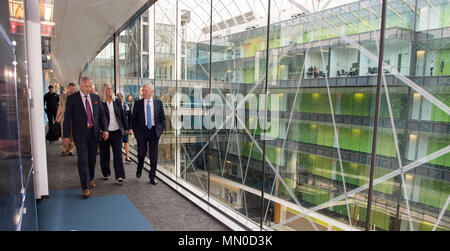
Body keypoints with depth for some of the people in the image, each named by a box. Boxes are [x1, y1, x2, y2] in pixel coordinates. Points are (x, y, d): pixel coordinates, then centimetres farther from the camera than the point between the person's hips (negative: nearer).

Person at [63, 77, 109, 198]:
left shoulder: (96, 97, 7)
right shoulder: (72, 99, -3)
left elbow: (102, 114, 9)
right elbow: (67, 118, -4)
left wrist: (105, 129, -1)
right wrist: (66, 135, -8)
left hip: (94, 132, 4)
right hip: (80, 134, -4)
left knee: (92, 158, 15)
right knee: (83, 160, -6)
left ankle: (90, 179, 35)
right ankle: (86, 187, -2)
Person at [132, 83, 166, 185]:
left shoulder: (158, 103, 3)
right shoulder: (138, 103, 2)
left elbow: (162, 118, 8)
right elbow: (133, 118, 6)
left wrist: (161, 130, 0)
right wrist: (135, 131, 0)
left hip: (154, 131, 0)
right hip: (141, 131, 0)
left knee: (154, 155, 3)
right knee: (141, 152, 6)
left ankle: (152, 176, 15)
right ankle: (139, 167, 39)